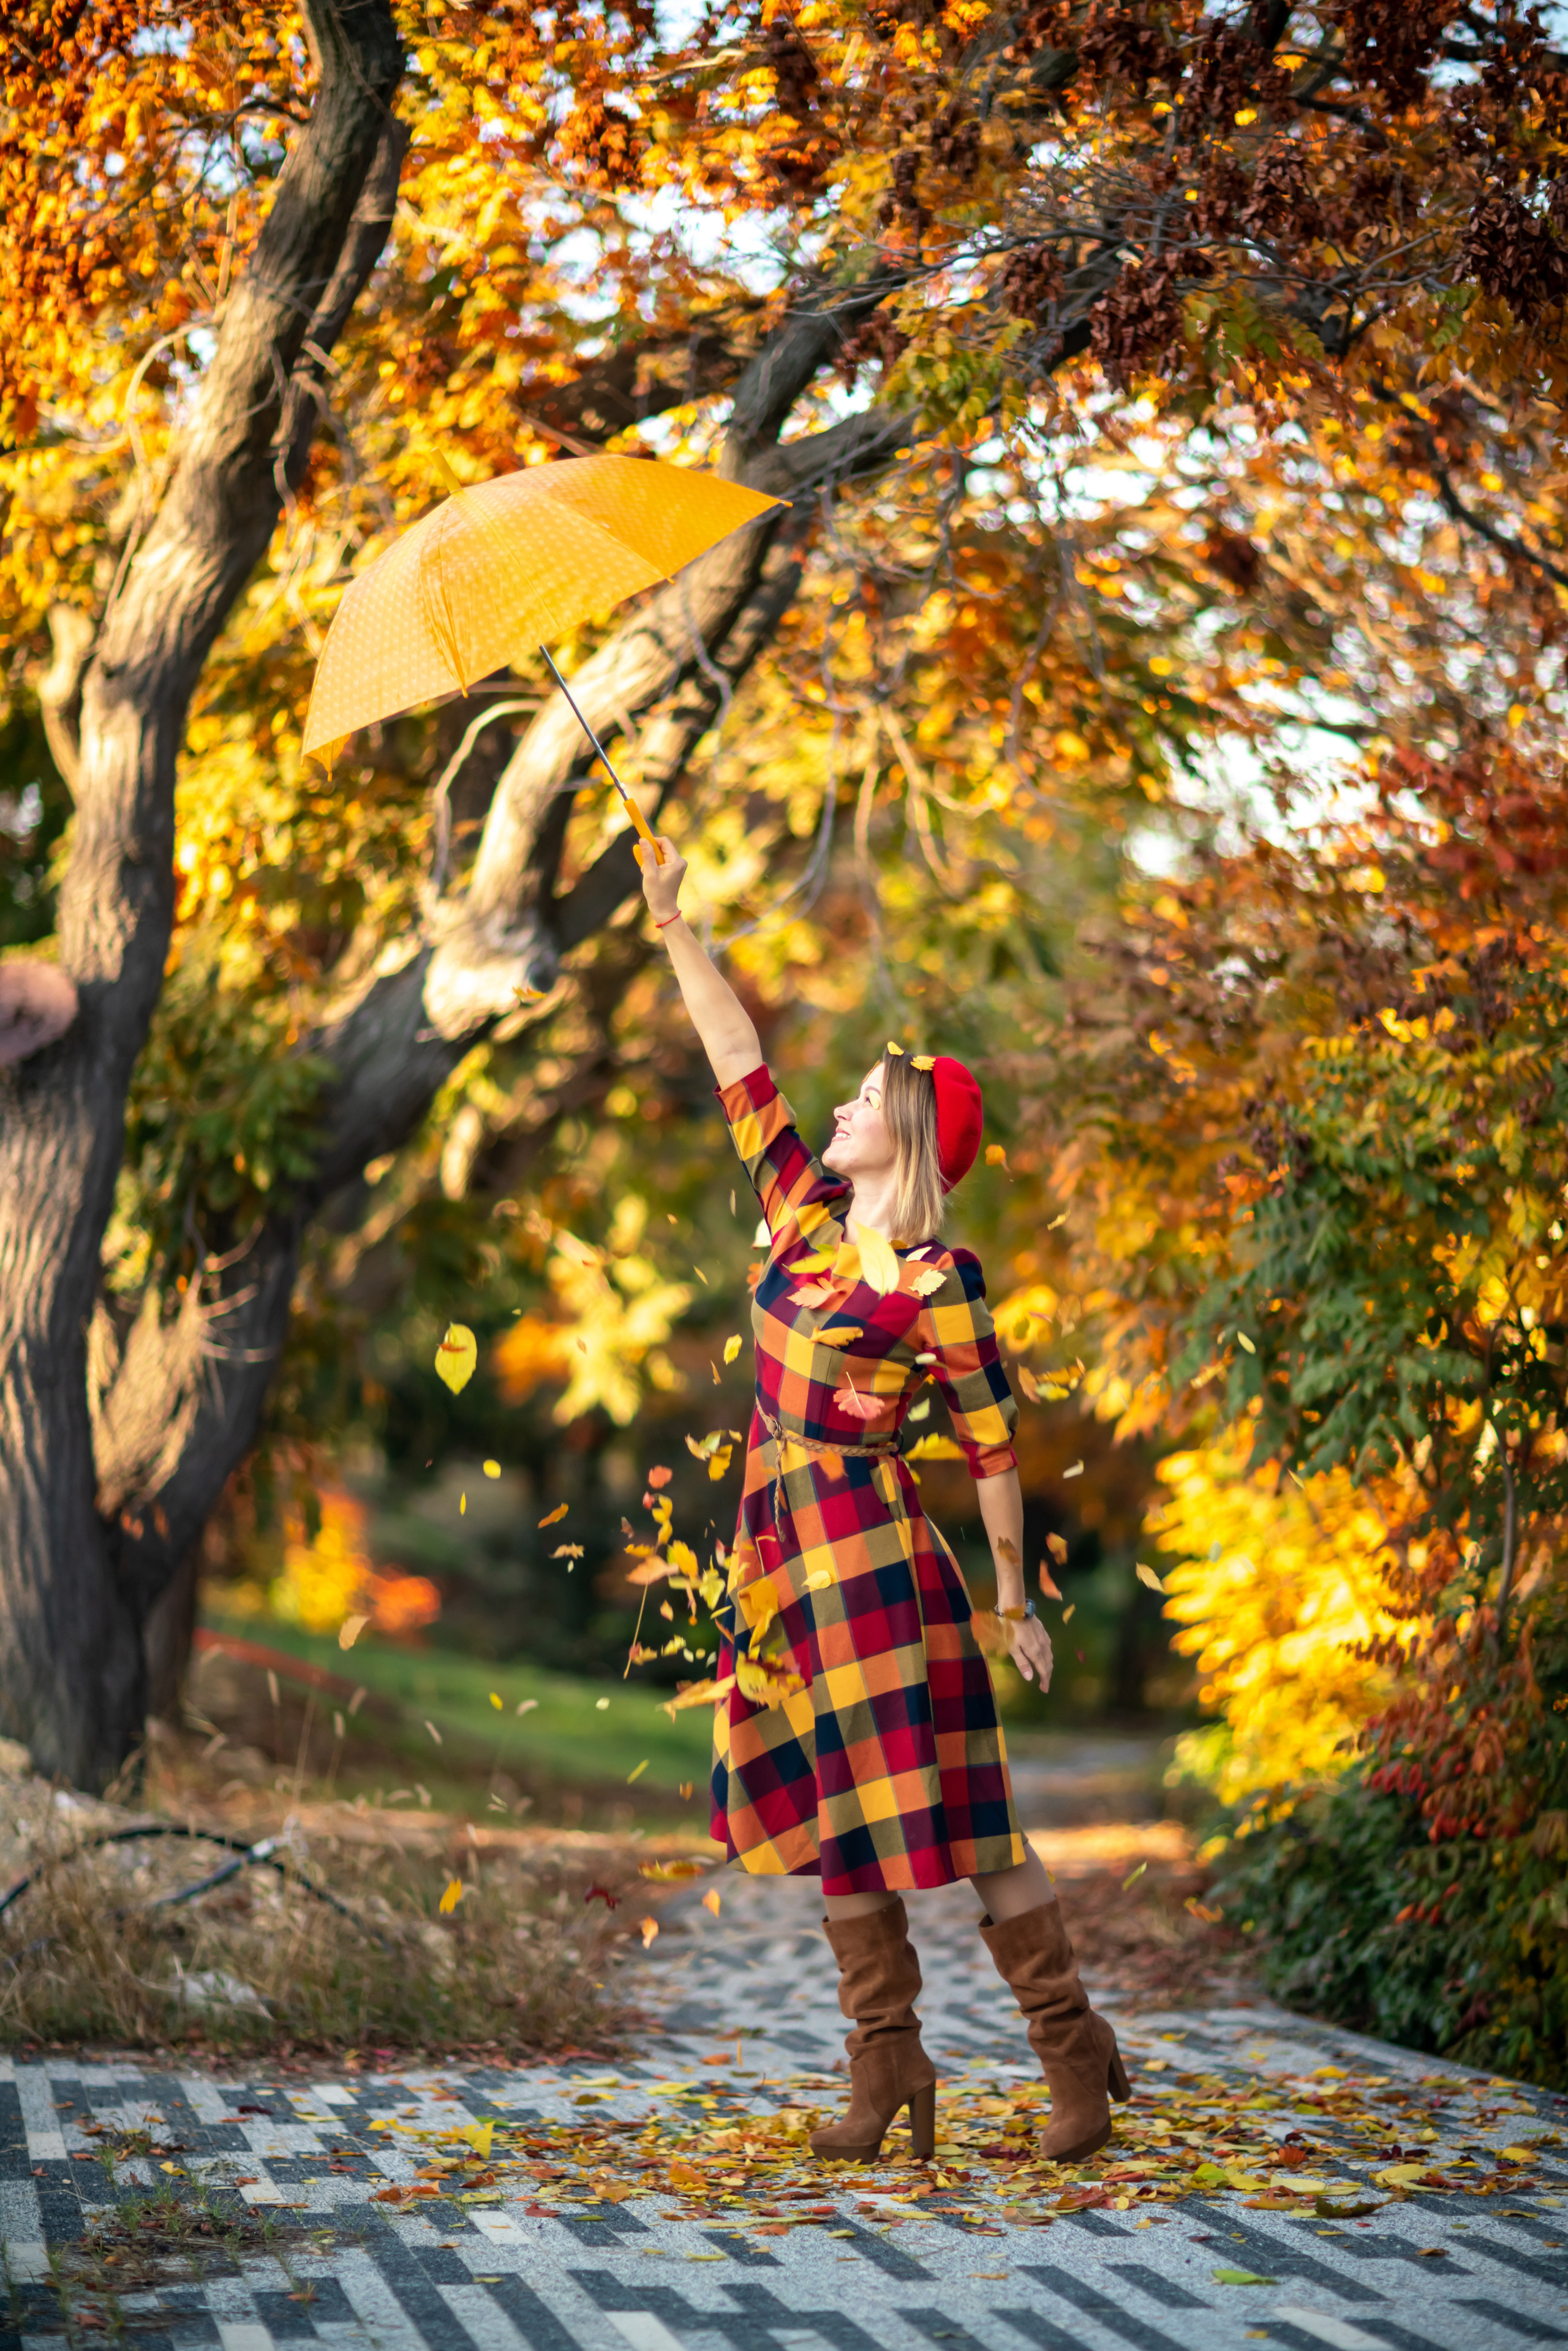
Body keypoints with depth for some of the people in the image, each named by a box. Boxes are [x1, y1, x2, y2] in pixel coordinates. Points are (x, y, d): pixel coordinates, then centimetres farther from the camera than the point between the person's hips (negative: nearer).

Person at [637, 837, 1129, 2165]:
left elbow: (994, 1444, -7)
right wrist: (675, 930, 11)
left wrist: (1016, 1600, -6)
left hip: (874, 1552, -7)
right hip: (783, 1553, 7)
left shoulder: (938, 1284, -10)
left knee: (951, 1811, -6)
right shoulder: (806, 1218, 8)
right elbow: (743, 1071, 12)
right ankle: (887, 2062, 15)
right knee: (836, 1817, 9)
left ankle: (1073, 2046, 4)